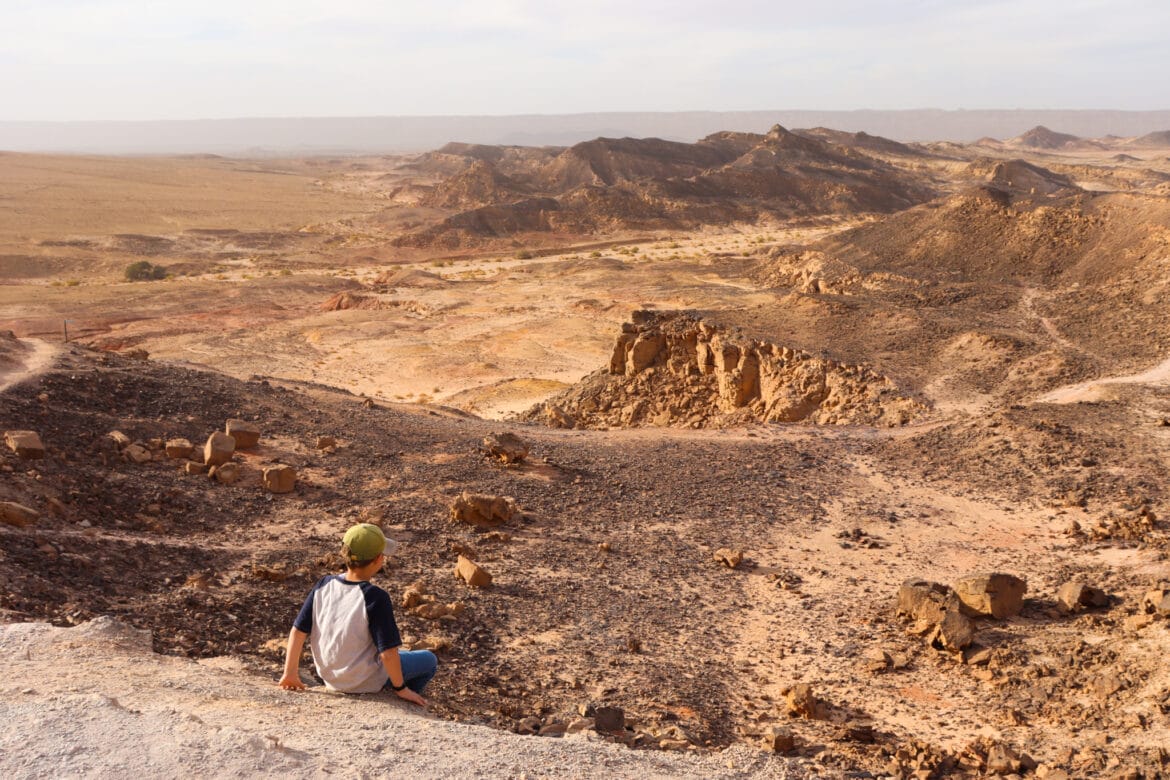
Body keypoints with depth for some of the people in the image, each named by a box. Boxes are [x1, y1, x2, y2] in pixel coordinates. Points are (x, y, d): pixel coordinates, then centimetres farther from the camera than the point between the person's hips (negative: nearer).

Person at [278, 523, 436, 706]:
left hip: (330, 677, 6)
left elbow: (298, 630, -6)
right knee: (428, 660, 14)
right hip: (364, 682, -6)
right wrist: (400, 688, -9)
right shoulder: (375, 597, -28)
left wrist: (290, 673, 6)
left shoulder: (324, 586, -11)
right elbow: (388, 653, -26)